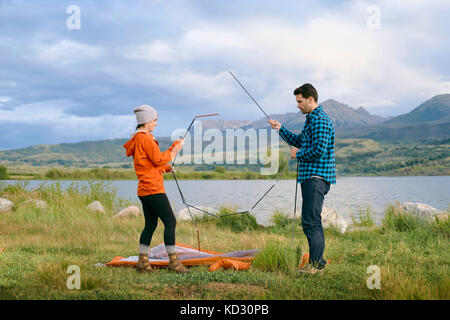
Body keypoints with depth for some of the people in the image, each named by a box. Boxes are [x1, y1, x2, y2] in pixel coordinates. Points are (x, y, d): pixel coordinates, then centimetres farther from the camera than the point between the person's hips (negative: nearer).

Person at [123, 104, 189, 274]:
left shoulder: (137, 139, 18)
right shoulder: (145, 138, -13)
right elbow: (159, 159, -16)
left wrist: (166, 168, 15)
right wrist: (175, 148, -7)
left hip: (144, 189, 10)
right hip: (153, 189, -10)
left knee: (150, 224, 12)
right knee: (170, 221, -7)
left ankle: (143, 261, 12)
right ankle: (173, 261, -7)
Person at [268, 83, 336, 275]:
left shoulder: (320, 120, -14)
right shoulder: (311, 119, 20)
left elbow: (319, 150, -23)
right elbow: (300, 142, 30)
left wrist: (298, 155, -8)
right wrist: (280, 129, 23)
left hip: (317, 178, -11)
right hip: (310, 177, 11)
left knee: (311, 222, -12)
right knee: (310, 221, 13)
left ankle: (316, 265, -9)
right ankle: (317, 263, 20)